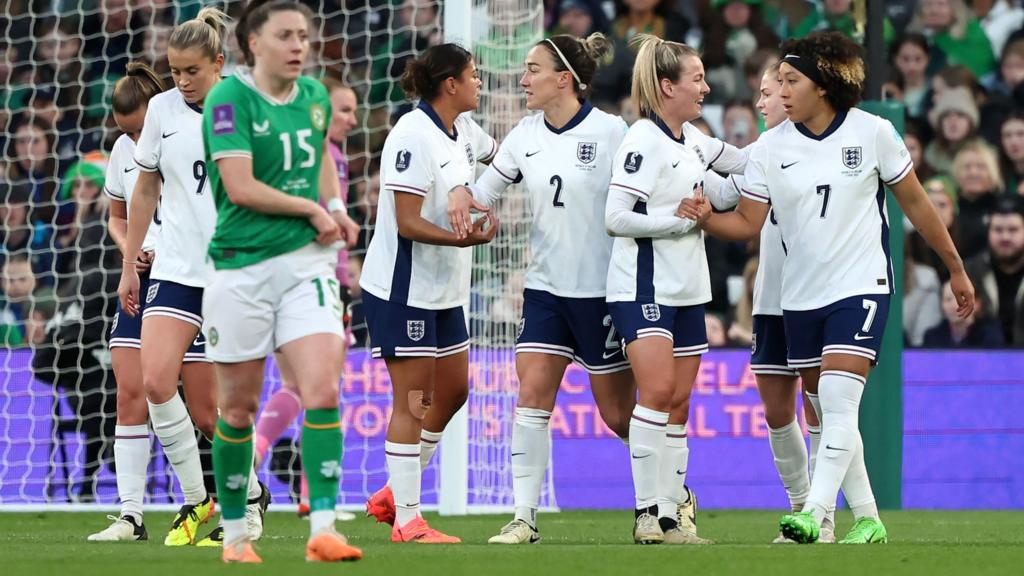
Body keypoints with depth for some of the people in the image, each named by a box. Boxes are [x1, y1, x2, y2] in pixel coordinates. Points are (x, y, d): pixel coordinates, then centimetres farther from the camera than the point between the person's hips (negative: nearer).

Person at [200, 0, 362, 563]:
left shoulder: (315, 96, 7)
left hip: (306, 262, 4)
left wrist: (337, 209, 10)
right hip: (241, 267, -4)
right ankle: (235, 532, 22)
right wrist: (313, 210, -12)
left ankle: (322, 529, -14)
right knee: (239, 406, 7)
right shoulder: (229, 99, -12)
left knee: (322, 393, -12)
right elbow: (241, 186, -19)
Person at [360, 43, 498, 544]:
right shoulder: (413, 136, -19)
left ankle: (394, 493, 24)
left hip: (445, 291, 9)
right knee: (412, 402, -6)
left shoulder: (462, 131, 8)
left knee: (453, 391, 12)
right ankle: (407, 520, 0)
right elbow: (407, 223, -22)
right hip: (403, 290, -9)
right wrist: (464, 238, -33)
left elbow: (502, 154, 30)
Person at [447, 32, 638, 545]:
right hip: (545, 286, 5)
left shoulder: (610, 132, -11)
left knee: (618, 413, 3)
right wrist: (462, 193, -6)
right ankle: (524, 517, -6)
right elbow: (487, 190, 16)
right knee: (532, 393, -8)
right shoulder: (526, 136, 5)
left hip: (602, 287, -5)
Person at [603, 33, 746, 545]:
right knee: (657, 389, -18)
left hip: (687, 290, 8)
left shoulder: (692, 139, 12)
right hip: (643, 287, -8)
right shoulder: (643, 141, -13)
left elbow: (738, 161, 31)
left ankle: (672, 512, 9)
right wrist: (684, 219, -17)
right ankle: (648, 512, -14)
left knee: (679, 402, 6)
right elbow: (615, 218, -17)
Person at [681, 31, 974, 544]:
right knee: (826, 416, 8)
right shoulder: (770, 148, 0)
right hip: (800, 298, 4)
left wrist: (955, 268, 11)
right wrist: (706, 218, -19)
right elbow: (748, 223, 2)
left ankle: (813, 515, -26)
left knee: (838, 403, -18)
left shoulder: (873, 133, -5)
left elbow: (914, 203, 5)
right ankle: (867, 519, 19)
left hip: (861, 288, -4)